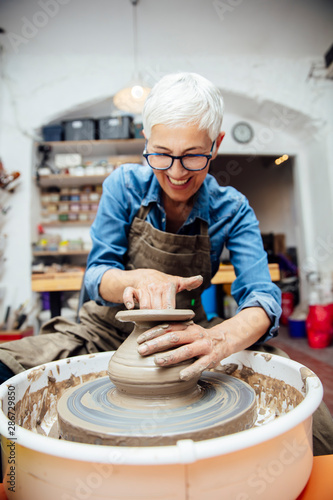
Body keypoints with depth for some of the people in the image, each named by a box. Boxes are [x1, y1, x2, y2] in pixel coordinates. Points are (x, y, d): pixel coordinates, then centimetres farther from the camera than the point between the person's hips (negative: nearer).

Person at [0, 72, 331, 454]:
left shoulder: (232, 210, -10)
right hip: (106, 330, 1)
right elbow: (95, 276, -10)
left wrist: (221, 338, -44)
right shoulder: (125, 185, -11)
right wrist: (138, 278, -34)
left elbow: (261, 296, -20)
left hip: (182, 337, 1)